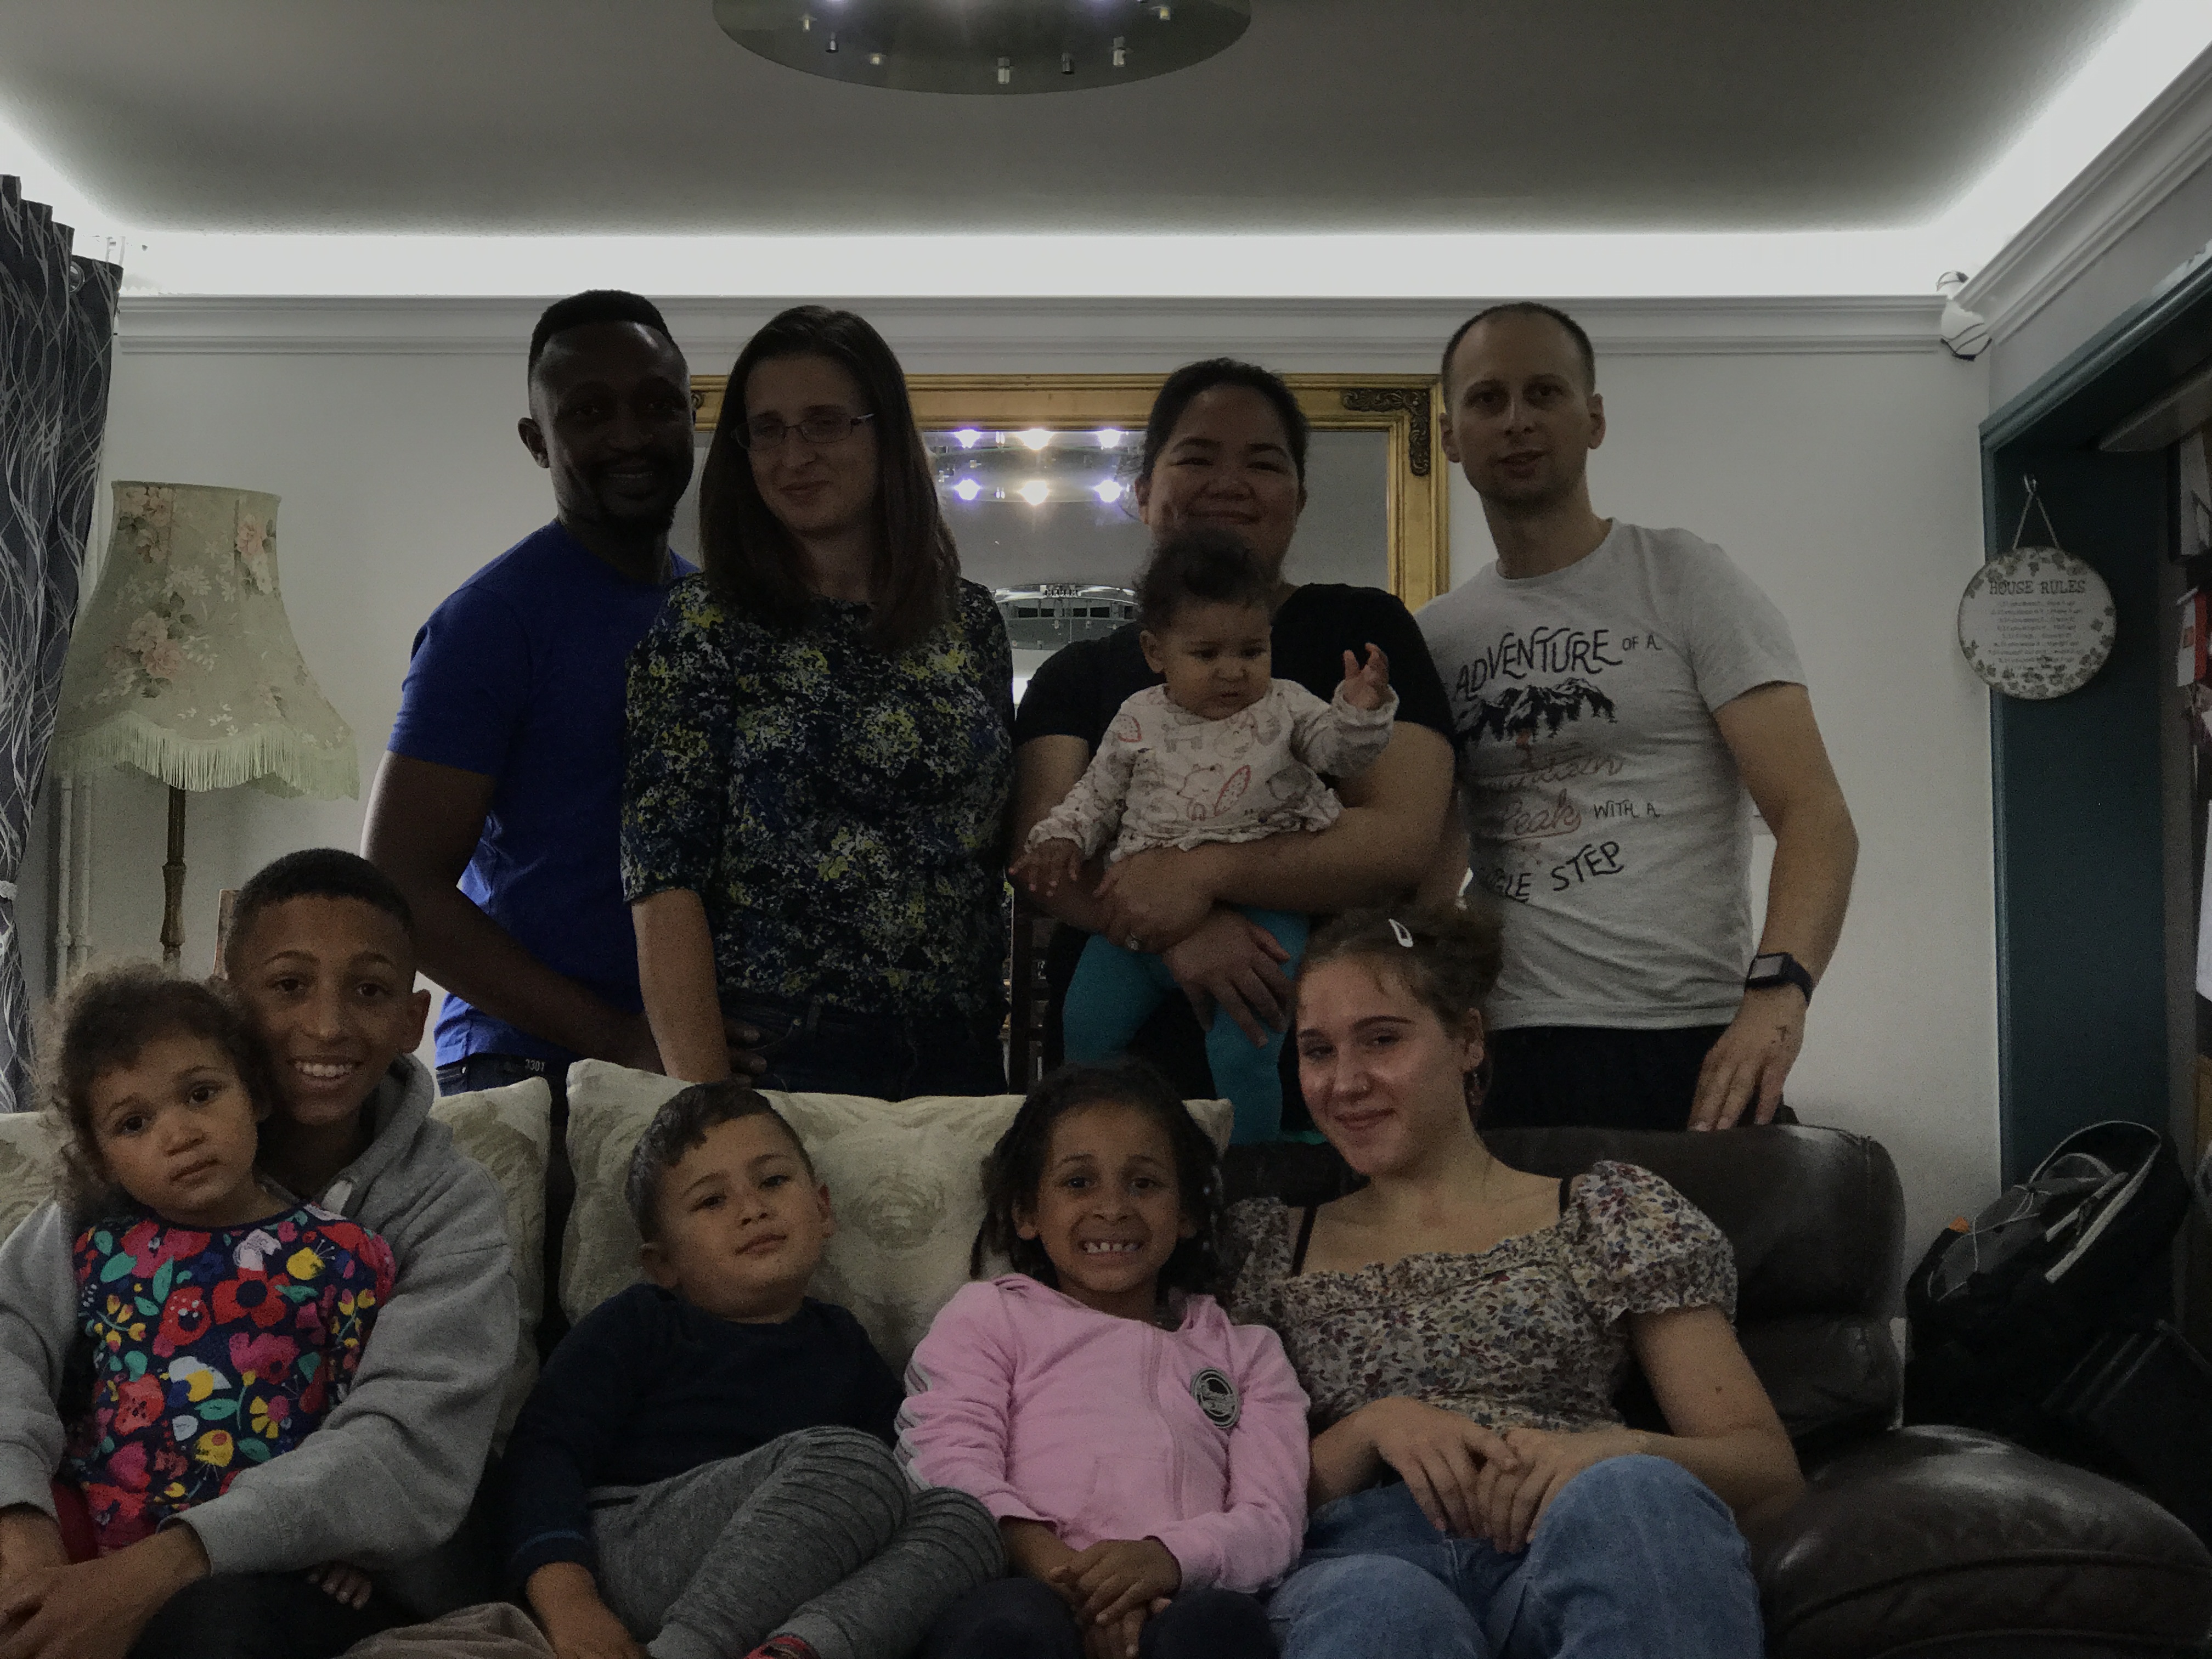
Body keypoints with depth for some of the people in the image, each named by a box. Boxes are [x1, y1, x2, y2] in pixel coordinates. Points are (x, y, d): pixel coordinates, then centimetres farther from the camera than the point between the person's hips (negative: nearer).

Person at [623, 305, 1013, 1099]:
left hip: (960, 1061, 4)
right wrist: (705, 1102, -17)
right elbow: (663, 879, -9)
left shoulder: (971, 621, 8)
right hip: (772, 1060, -3)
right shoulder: (702, 626, -3)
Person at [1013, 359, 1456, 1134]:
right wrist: (1174, 932, -22)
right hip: (1116, 1064, 2)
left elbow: (1403, 839, -9)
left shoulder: (1361, 630, 5)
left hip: (1315, 1075, -2)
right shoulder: (1080, 676, 12)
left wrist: (1202, 872, -19)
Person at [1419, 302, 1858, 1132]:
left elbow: (1815, 816, -8)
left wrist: (1778, 987, -26)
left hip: (1688, 1052, -3)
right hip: (1498, 1054, 4)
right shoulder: (1436, 636, 13)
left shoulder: (1686, 581, 1)